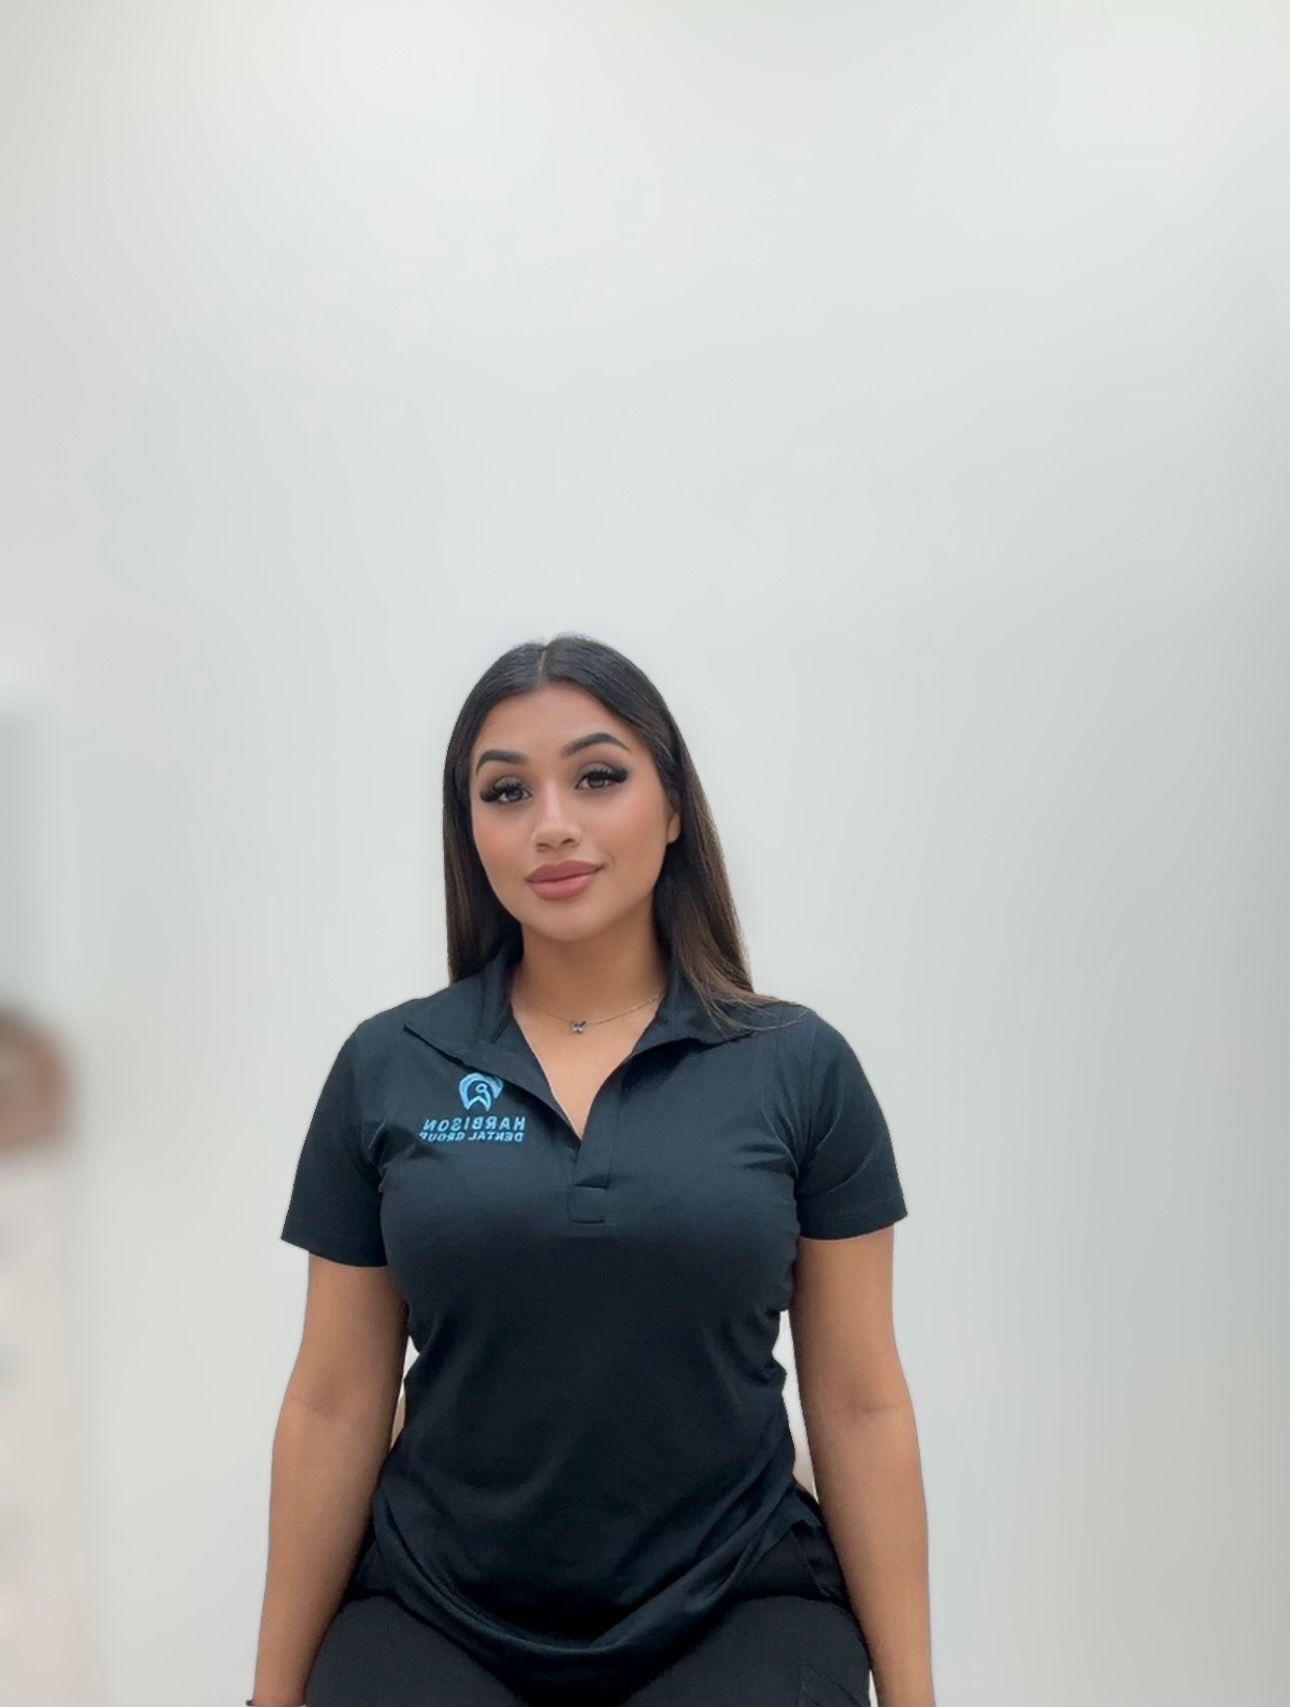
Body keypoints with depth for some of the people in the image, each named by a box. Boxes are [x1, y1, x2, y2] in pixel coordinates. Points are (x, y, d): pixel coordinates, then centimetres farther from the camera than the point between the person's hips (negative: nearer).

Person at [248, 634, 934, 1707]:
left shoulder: (800, 1067, -6)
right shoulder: (385, 1070, -3)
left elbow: (859, 1404, -2)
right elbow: (335, 1406, 1)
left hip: (739, 1617, 0)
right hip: (432, 1620, 1)